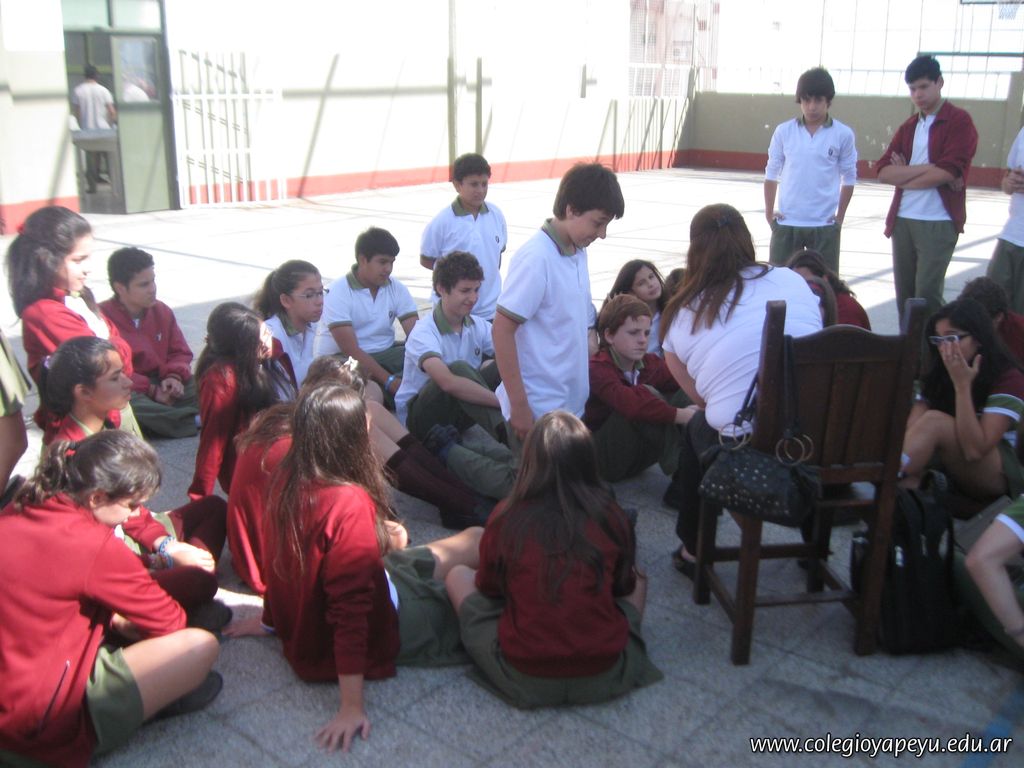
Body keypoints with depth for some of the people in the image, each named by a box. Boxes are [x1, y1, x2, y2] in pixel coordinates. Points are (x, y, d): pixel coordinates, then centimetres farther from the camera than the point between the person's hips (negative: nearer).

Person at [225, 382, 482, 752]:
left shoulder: (286, 480, -8)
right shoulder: (349, 504, -32)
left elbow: (280, 557, 7)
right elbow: (352, 607, -32)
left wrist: (273, 619, 22)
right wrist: (352, 707, -29)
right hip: (373, 628, -8)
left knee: (473, 540, 12)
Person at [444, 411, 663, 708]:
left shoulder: (507, 518, -12)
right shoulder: (612, 516, -8)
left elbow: (488, 588, 5)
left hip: (525, 679, -2)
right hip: (605, 675, 2)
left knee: (458, 575, 17)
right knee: (639, 579, 27)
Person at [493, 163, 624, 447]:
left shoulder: (578, 253, 6)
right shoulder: (536, 258, -18)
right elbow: (502, 329, -20)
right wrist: (519, 405, -19)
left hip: (572, 405, 8)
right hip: (537, 411, -8)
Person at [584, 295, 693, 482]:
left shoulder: (650, 363, 1)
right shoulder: (597, 369, -23)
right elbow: (629, 402, -40)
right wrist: (681, 415, -40)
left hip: (637, 458, 8)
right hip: (602, 459, -7)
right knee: (645, 395, -29)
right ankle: (677, 464, -23)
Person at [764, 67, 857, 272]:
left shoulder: (843, 134, -3)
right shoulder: (783, 131, 0)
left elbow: (849, 178, 5)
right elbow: (772, 174, 7)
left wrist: (839, 216, 2)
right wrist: (769, 211, 4)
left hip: (824, 225, -1)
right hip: (786, 223, 1)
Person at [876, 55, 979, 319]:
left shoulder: (959, 121, -2)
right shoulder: (908, 127, 15)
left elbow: (947, 172, -15)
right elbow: (884, 171, 2)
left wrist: (904, 176, -5)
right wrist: (927, 168, -11)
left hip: (939, 223, -6)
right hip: (903, 221, 6)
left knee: (927, 295, -9)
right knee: (904, 294, 7)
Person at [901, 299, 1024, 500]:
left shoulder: (1008, 379, -14)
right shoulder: (937, 373, 5)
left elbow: (975, 450, -25)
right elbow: (912, 430, -9)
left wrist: (962, 386, -27)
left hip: (996, 474, -6)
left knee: (934, 421, -30)